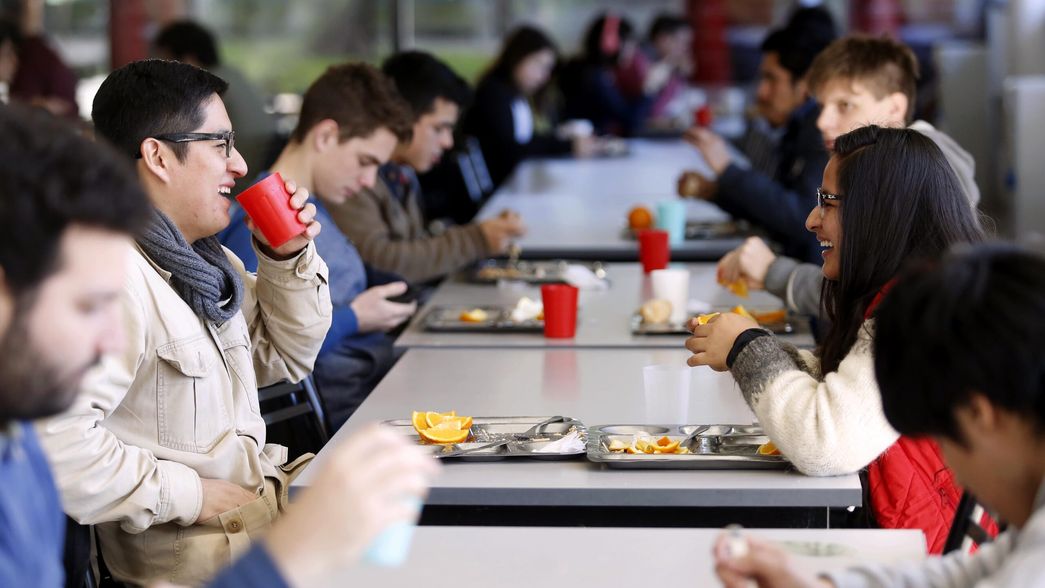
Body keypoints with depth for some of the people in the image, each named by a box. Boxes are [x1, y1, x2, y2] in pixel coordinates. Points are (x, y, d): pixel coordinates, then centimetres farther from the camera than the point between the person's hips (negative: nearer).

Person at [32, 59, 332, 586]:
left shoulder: (203, 257, 11)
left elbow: (283, 359, 22)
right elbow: (56, 436, -33)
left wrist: (289, 259, 5)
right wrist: (187, 494, -24)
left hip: (263, 497, 10)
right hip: (190, 542, -10)